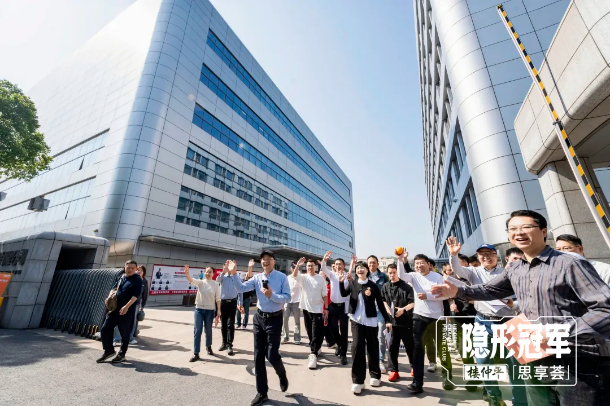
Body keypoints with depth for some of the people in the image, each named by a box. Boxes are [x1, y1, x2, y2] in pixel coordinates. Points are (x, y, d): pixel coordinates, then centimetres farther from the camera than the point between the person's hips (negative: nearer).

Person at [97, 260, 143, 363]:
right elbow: (115, 288, 21)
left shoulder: (137, 280, -11)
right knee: (105, 329, 7)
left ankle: (122, 354, 23)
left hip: (128, 311, -7)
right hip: (115, 308, 7)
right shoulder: (122, 277, 10)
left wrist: (127, 306, -27)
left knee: (125, 333, 4)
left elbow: (136, 295, -19)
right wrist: (109, 298, 4)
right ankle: (109, 350, 26)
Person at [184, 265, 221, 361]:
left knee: (208, 330, 14)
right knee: (197, 331, -1)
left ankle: (208, 347, 38)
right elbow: (191, 280, -23)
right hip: (199, 309, 1)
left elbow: (218, 298, -2)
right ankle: (196, 353, 9)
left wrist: (219, 310, -5)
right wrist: (186, 273, -43)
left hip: (210, 310, 0)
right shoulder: (200, 282, -2)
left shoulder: (216, 284, -3)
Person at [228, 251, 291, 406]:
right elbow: (241, 288, -9)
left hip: (274, 319, -4)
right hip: (259, 318, 4)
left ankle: (282, 376, 35)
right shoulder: (257, 278, 0)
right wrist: (233, 274, -22)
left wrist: (272, 295, -25)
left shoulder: (282, 277, -11)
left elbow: (287, 297, -14)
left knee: (271, 354, -2)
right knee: (258, 355, 12)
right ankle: (262, 392, 32)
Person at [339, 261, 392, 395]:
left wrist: (387, 320, -4)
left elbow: (380, 304, -2)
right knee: (357, 347, -5)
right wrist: (341, 283, -21)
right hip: (356, 320, 1)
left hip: (371, 321, -1)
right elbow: (344, 294, -7)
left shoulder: (373, 286, -6)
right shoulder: (353, 283, 1)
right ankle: (358, 380, 7)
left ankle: (375, 375, 33)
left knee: (372, 348, 10)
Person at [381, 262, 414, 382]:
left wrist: (404, 309, -23)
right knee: (392, 346, 6)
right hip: (392, 320, 3)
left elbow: (412, 303, -9)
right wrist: (387, 308, -2)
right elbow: (383, 300, 14)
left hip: (406, 321, -2)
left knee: (410, 345, 12)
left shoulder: (406, 286, -7)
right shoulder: (385, 287, 3)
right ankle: (393, 370, 17)